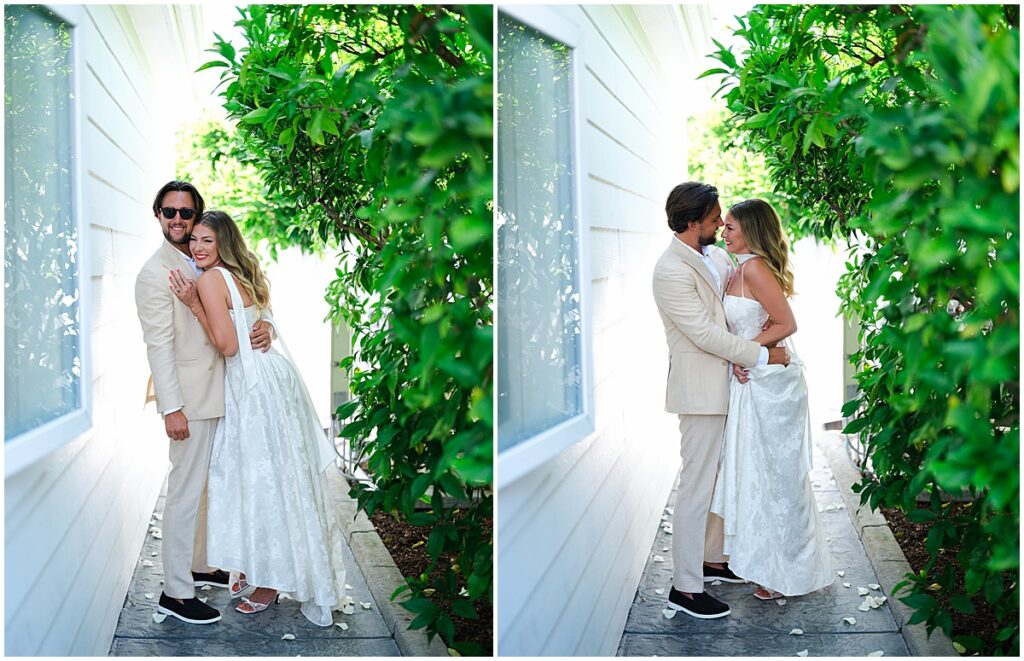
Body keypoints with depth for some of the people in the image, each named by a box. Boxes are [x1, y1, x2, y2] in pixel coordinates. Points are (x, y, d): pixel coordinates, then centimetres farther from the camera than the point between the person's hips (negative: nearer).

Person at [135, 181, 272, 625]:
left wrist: (263, 327, -7)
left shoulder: (205, 265, 13)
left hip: (218, 393, 8)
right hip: (190, 397, -8)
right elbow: (159, 345, -16)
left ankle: (201, 566, 32)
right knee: (186, 492, -4)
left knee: (208, 486, 18)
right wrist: (172, 408, -20)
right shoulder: (155, 272, -11)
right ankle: (175, 592, 4)